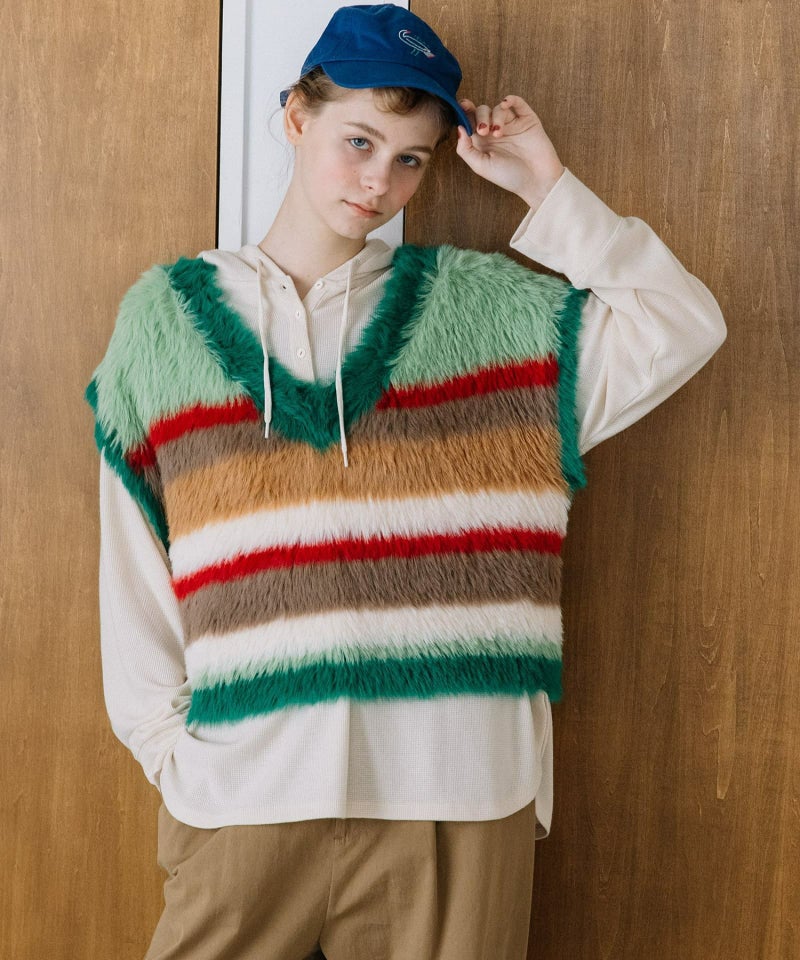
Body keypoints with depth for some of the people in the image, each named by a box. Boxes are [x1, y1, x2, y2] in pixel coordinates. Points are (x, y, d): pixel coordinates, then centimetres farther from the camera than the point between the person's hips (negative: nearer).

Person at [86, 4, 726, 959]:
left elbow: (683, 327, 2)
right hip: (240, 793, 0)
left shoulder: (486, 305, 8)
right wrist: (163, 739, 4)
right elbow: (133, 566, 9)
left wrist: (548, 188, 3)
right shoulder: (168, 314, 9)